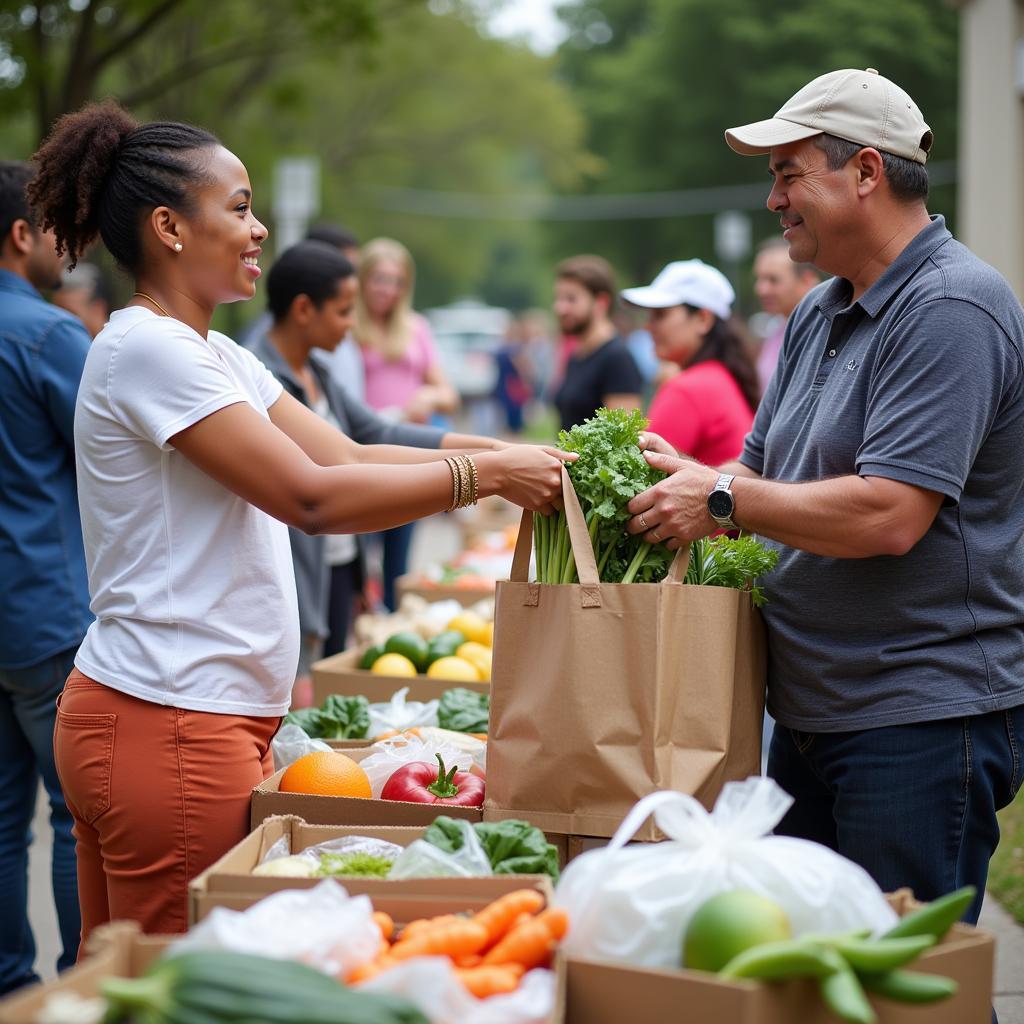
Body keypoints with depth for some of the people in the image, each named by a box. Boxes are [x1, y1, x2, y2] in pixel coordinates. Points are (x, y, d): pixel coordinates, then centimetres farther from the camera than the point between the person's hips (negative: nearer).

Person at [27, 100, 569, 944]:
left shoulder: (218, 359, 17)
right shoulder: (146, 349, -15)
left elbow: (348, 458, 10)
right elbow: (314, 497, -20)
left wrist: (522, 463, 0)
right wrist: (485, 474, -14)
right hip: (170, 726, -10)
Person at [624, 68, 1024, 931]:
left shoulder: (950, 309, -16)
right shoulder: (819, 316, 15)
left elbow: (888, 516, -24)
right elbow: (764, 476, 20)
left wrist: (723, 500, -14)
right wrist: (689, 485, -1)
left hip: (923, 720, -9)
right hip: (813, 714, 10)